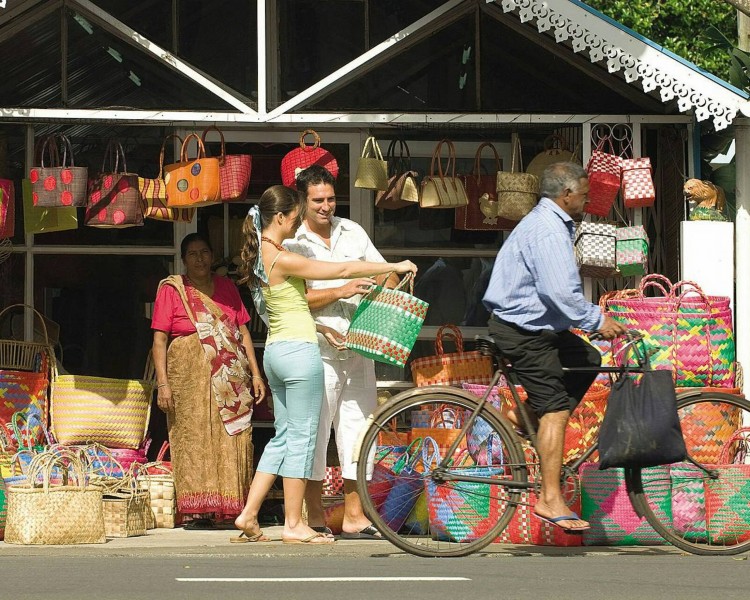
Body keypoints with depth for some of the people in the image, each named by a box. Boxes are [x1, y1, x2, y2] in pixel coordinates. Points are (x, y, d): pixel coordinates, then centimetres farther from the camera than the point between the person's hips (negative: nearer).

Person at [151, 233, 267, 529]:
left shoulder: (226, 287, 15)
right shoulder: (171, 289, 5)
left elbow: (243, 332, 17)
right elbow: (159, 340, 1)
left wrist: (255, 373, 9)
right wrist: (162, 383, -9)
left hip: (230, 379, 3)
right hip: (190, 375, -3)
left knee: (233, 441, -2)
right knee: (194, 439, -8)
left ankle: (230, 510, 1)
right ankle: (200, 512, -9)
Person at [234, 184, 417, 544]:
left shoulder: (260, 255, 11)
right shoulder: (282, 259, -17)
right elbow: (343, 270, -14)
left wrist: (319, 327, 14)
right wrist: (396, 267, -6)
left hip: (276, 350, 9)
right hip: (298, 351, -9)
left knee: (283, 437, 15)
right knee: (301, 437, -2)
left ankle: (248, 515, 12)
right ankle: (293, 525, 3)